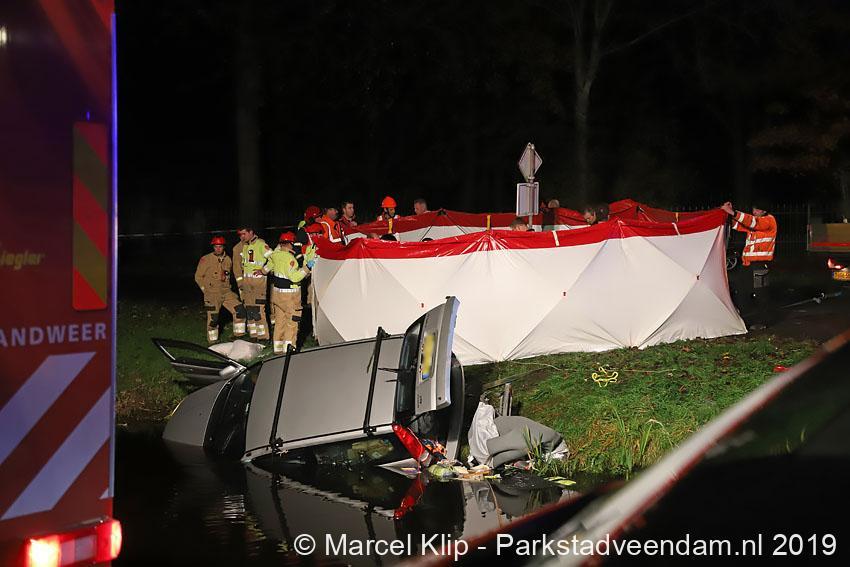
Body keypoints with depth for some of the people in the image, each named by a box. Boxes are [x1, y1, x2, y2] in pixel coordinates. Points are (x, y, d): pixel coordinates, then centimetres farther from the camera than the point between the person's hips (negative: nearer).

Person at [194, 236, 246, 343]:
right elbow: (198, 277, -1)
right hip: (212, 294, -5)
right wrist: (206, 290, -3)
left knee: (240, 310, -7)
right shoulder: (206, 259, -7)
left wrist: (227, 287, 14)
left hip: (226, 293, 5)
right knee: (213, 318, -4)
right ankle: (212, 341, 12)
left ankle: (239, 334, 4)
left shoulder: (228, 260, 9)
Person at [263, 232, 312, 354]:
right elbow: (294, 277, -29)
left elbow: (267, 267, 21)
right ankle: (288, 349, -2)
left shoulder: (275, 255, 2)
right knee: (291, 322, 0)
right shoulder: (289, 258, -23)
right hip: (289, 294, -8)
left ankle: (278, 348, 23)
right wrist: (307, 267, -23)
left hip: (276, 292, 8)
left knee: (280, 320, 17)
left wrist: (262, 271, 42)